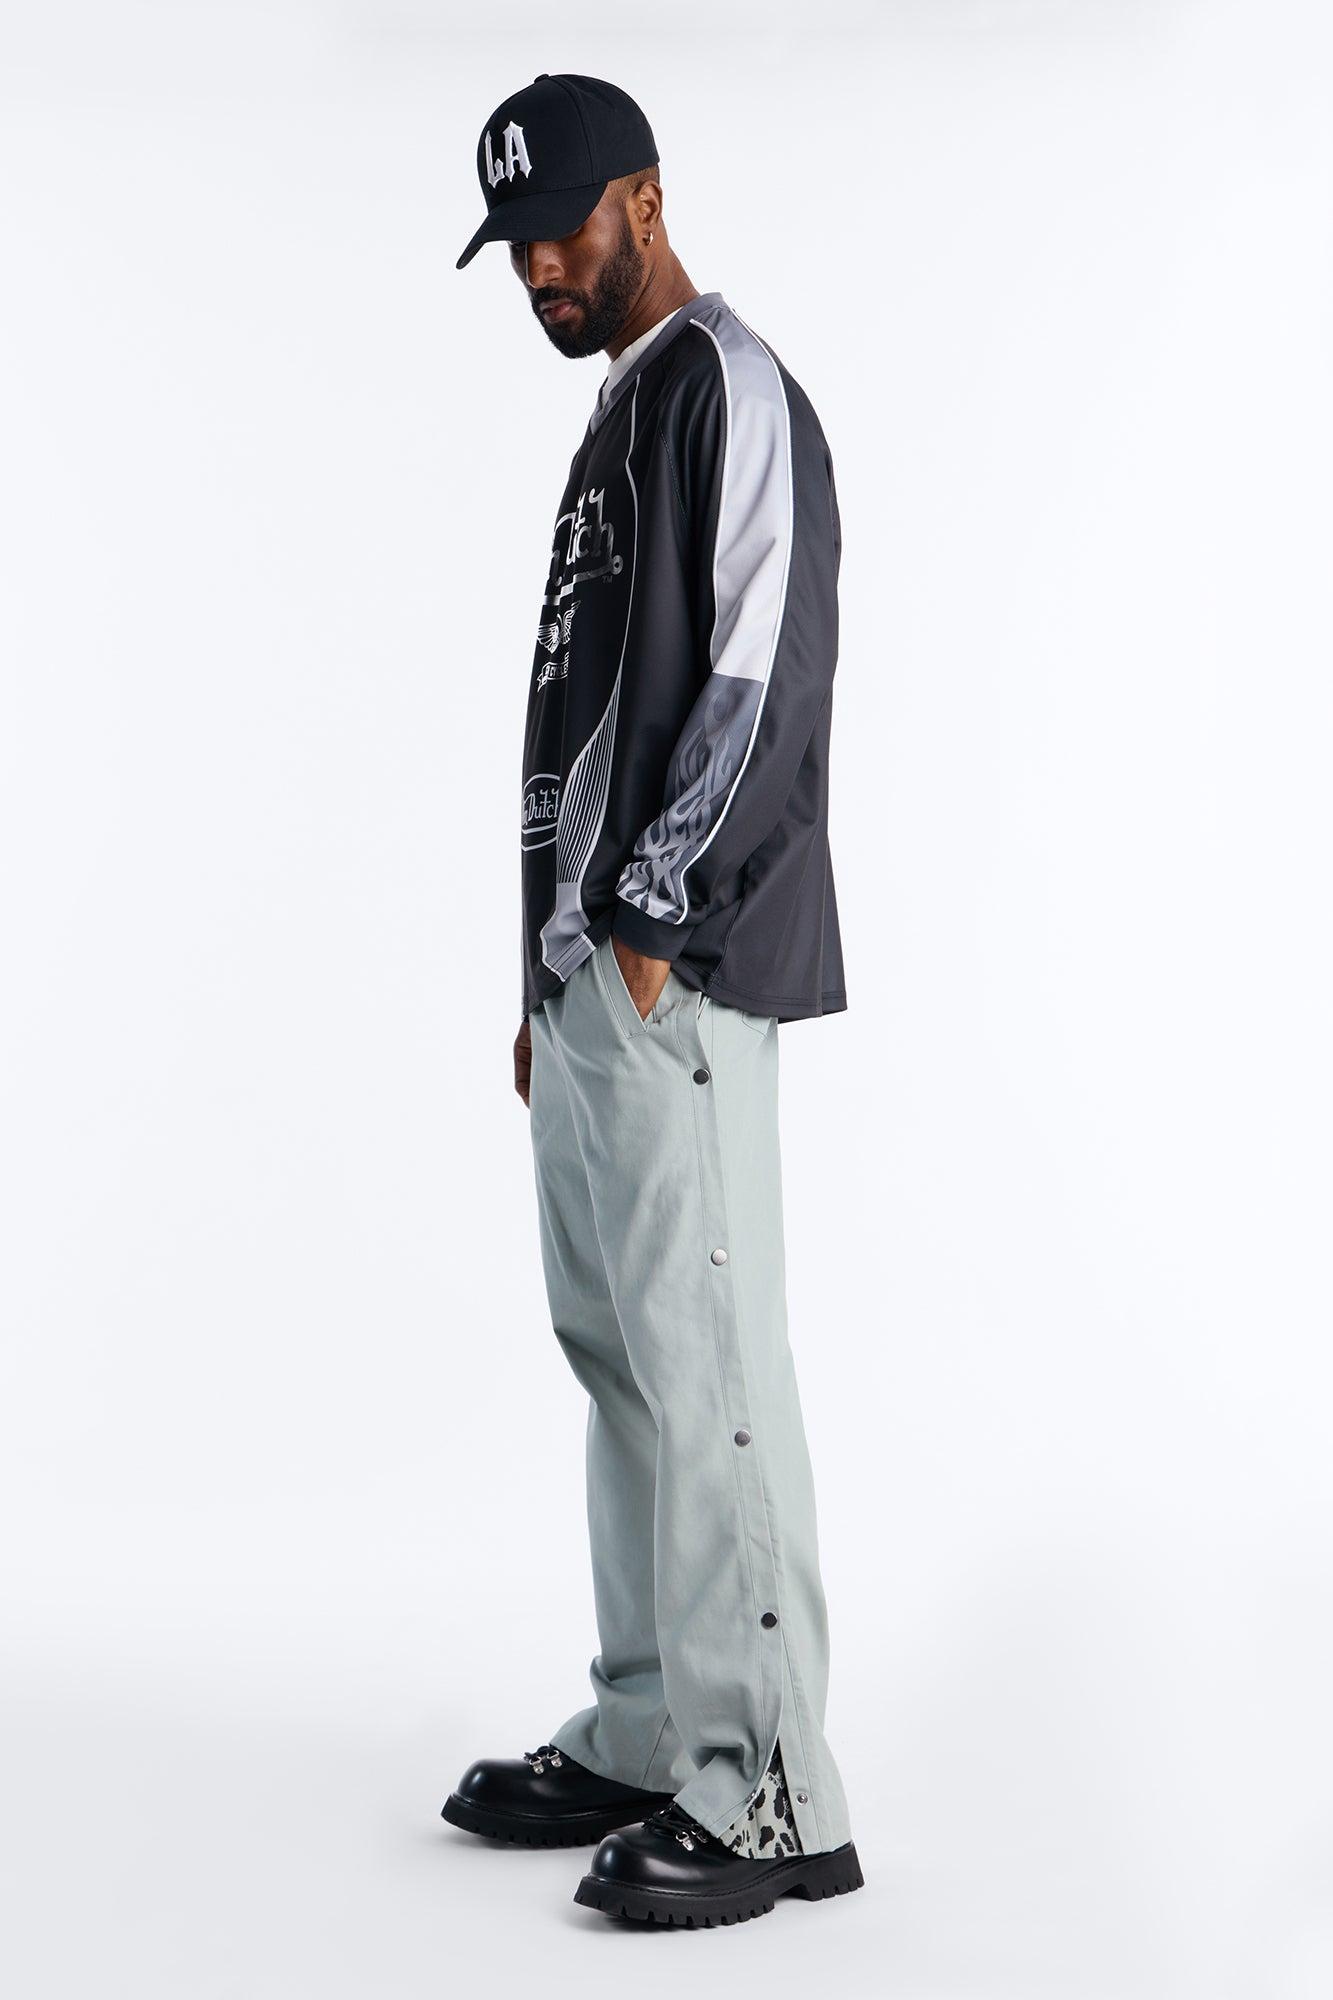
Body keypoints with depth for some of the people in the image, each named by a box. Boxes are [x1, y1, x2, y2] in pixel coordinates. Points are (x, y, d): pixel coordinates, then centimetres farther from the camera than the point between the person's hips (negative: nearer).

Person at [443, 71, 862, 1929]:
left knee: (705, 1357, -10)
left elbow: (762, 677, -18)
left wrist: (651, 918, -19)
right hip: (590, 966, 10)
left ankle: (773, 1797, -4)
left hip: (676, 973, -10)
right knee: (617, 1348, 12)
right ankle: (647, 1739, 21)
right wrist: (553, 965, 19)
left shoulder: (730, 391, -7)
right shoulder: (620, 413, 23)